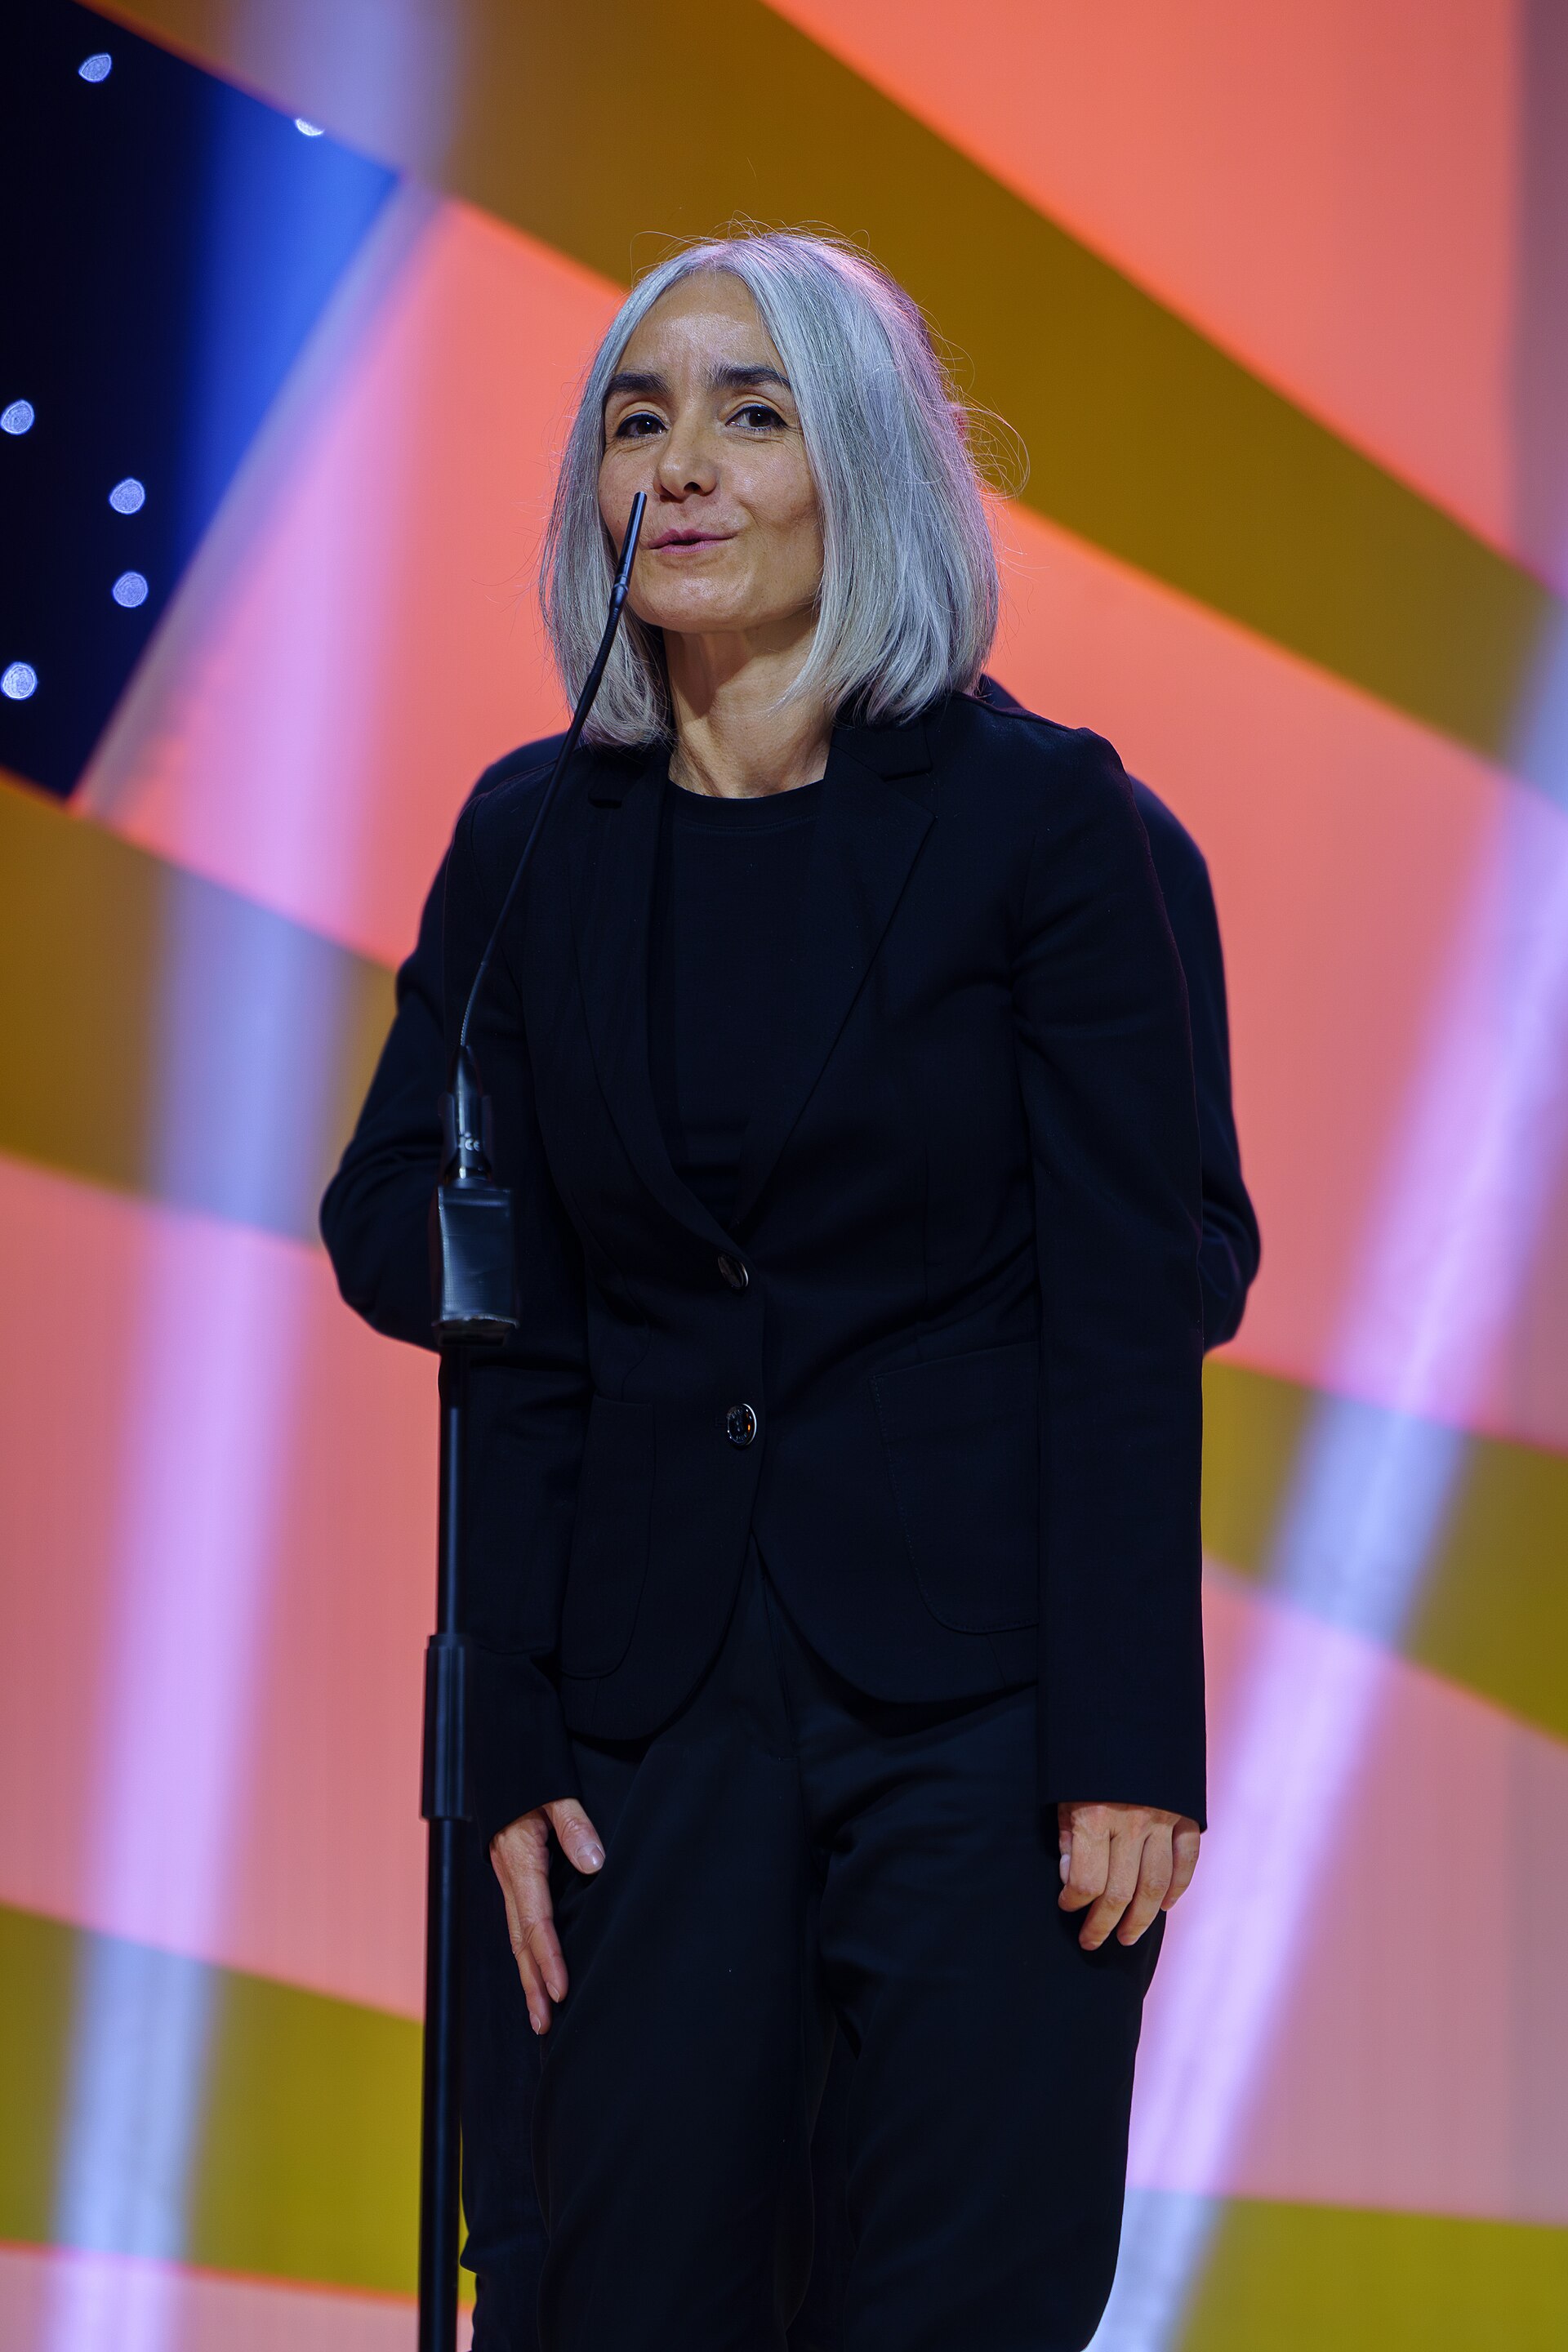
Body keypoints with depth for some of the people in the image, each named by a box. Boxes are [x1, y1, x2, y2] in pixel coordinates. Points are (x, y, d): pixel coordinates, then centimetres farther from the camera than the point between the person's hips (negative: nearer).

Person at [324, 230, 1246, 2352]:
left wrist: (1132, 1749, -11)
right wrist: (515, 1750, 1)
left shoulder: (1043, 816, -4)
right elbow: (482, 1298, 8)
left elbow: (1135, 1300, -6)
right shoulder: (538, 839, 7)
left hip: (977, 1694, -3)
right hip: (661, 1686, 3)